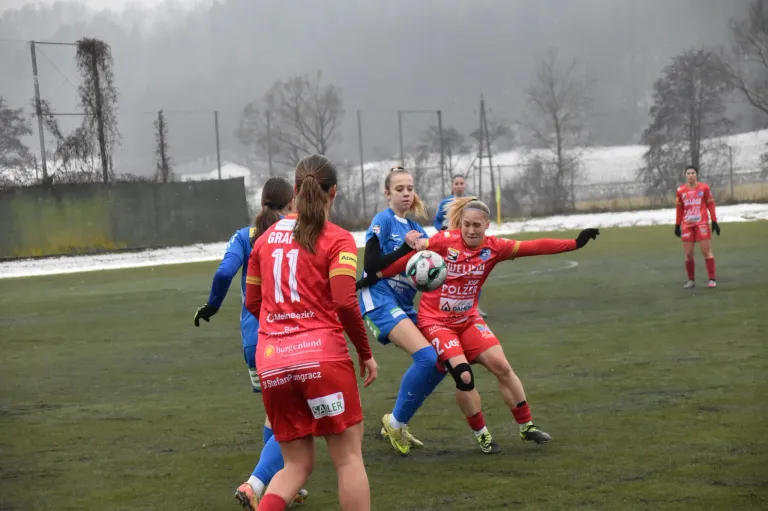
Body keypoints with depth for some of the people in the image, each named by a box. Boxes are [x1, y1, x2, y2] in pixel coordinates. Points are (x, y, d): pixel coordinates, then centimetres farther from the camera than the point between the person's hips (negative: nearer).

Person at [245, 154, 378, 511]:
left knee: (296, 464, 13)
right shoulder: (337, 240, -3)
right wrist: (366, 353, -1)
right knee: (348, 457, 5)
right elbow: (345, 303, -13)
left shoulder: (266, 238, 13)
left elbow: (252, 303, 19)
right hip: (322, 355, -5)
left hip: (271, 361, 5)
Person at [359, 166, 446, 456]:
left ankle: (397, 424, 15)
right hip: (380, 301, -8)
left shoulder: (415, 229, 14)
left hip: (404, 306, 8)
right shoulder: (383, 220, -6)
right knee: (426, 357, -24)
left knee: (439, 361, 2)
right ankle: (396, 422, -6)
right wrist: (406, 247, -19)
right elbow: (371, 266, -14)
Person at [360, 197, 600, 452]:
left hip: (468, 320, 4)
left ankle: (527, 426, 12)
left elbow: (534, 247, -14)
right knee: (464, 376, -17)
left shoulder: (493, 247, -8)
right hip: (435, 321, -4)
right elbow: (412, 256, -8)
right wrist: (376, 276, -6)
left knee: (502, 367, -5)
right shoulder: (445, 241, -17)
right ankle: (481, 434, 3)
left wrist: (575, 243, -21)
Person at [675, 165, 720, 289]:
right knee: (688, 254, 2)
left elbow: (710, 205, 4)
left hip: (702, 223, -2)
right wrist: (677, 225, 14)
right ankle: (691, 280, 12)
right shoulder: (681, 191, 7)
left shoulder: (704, 188, 1)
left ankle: (712, 279, -1)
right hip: (687, 225, 3)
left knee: (706, 251, -5)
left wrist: (714, 222, 1)